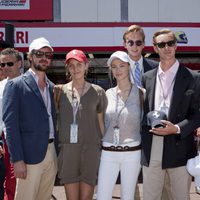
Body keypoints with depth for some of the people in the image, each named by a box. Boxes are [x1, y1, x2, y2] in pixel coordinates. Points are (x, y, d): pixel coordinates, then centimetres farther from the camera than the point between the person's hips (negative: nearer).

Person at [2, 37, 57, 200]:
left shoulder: (51, 87, 14)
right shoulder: (16, 85, -5)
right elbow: (11, 124, -11)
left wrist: (58, 151, 11)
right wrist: (17, 160, -17)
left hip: (52, 153, 6)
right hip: (30, 155, -6)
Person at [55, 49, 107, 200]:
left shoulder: (97, 92, 4)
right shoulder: (60, 91, 5)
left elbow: (101, 122, 10)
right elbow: (56, 119, 11)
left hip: (90, 147, 0)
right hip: (67, 148, 1)